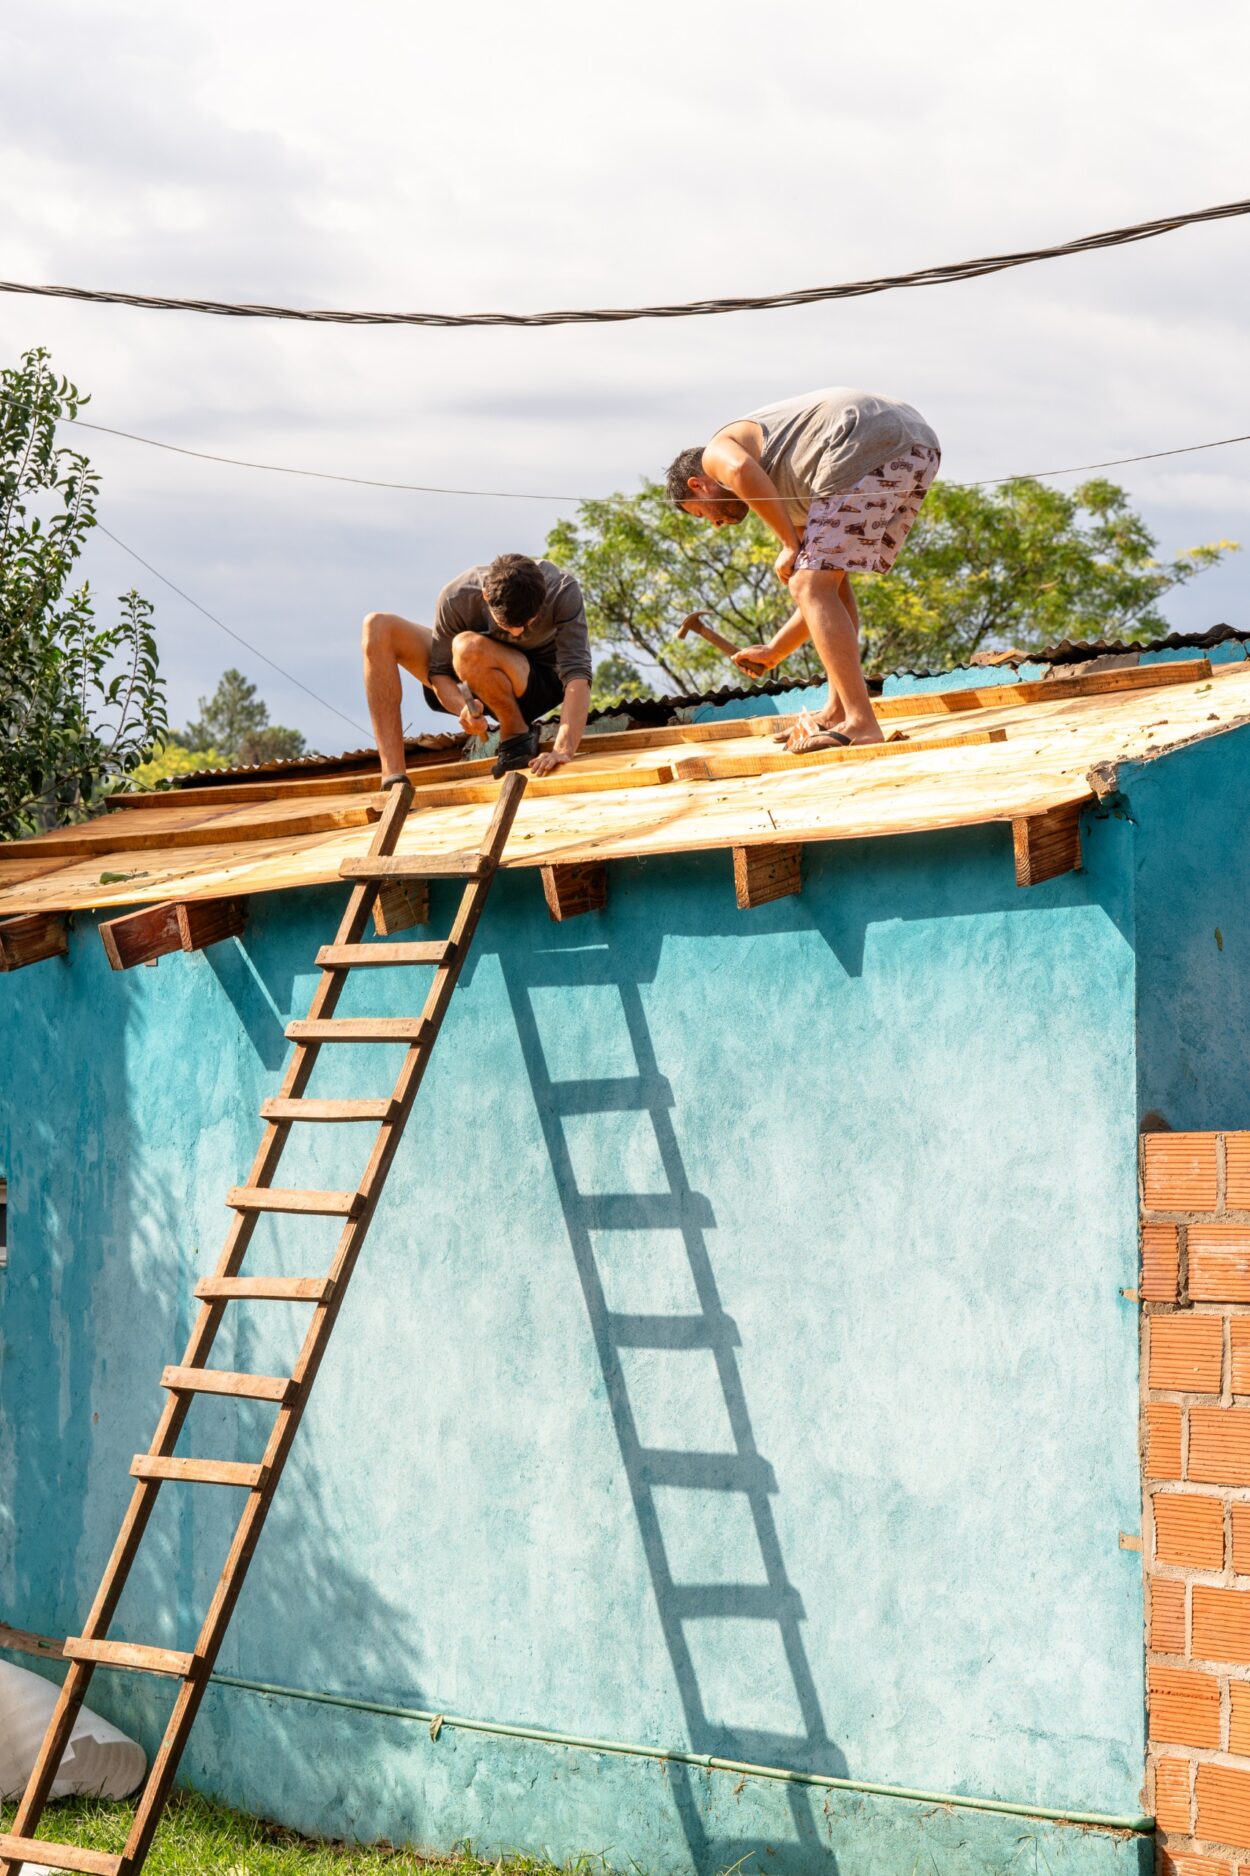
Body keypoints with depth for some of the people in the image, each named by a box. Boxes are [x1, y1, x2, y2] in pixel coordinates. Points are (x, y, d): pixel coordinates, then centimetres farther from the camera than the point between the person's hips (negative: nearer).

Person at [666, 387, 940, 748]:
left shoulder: (717, 451, 16)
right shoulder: (791, 499, 36)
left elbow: (741, 471, -11)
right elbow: (828, 589, 37)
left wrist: (791, 544, -1)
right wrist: (774, 651, 46)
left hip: (865, 451, -9)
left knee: (811, 587, -5)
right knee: (827, 579, 23)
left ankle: (861, 724, -12)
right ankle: (837, 713, 19)